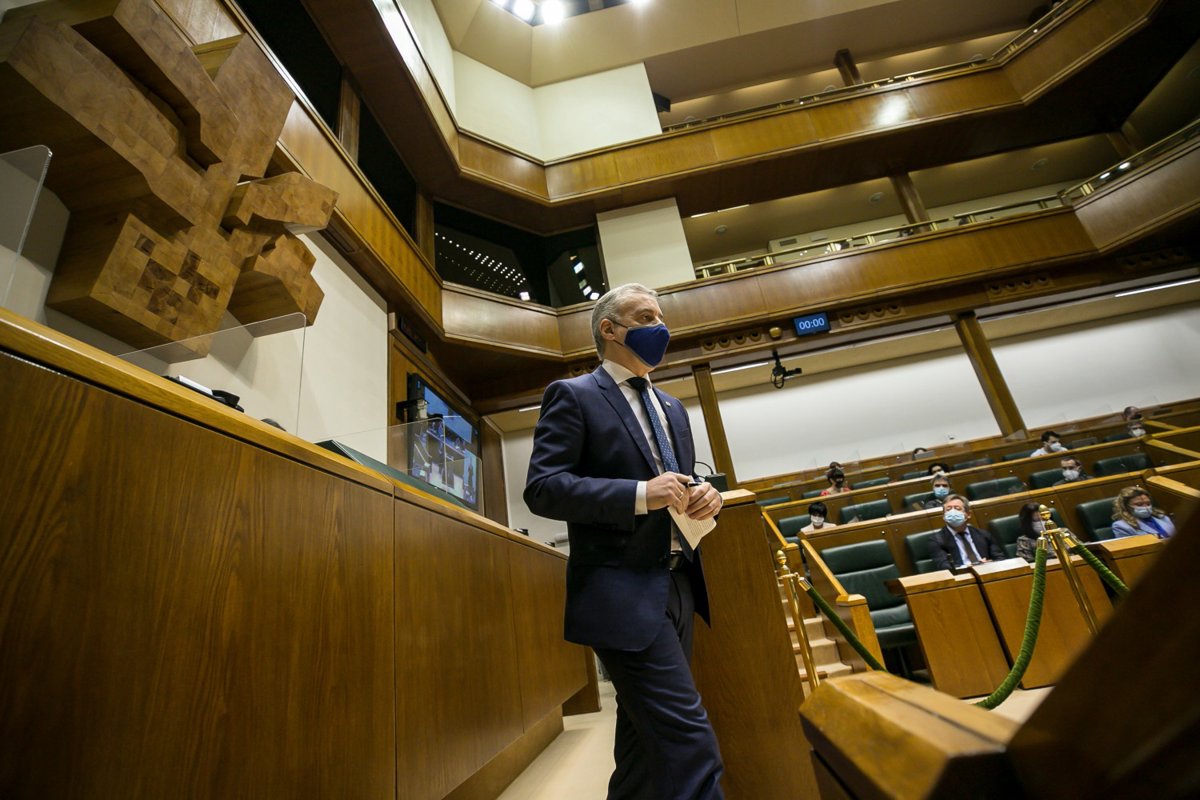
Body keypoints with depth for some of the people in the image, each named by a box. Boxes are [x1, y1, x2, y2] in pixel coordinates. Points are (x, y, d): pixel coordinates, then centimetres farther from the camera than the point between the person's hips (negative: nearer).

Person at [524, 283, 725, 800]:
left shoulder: (672, 408, 18)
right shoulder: (573, 396, -4)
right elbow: (542, 487, -14)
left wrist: (706, 498, -2)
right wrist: (641, 494, -23)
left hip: (678, 587, 8)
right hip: (624, 593, -8)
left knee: (645, 734, 19)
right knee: (688, 739, -10)